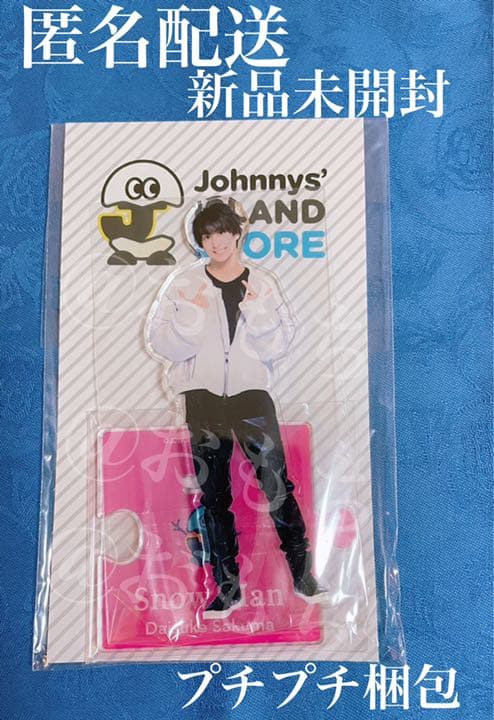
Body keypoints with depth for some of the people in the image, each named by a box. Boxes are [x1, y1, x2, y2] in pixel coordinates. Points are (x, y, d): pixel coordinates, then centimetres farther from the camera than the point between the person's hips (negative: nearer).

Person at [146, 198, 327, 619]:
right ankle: (228, 586, 22)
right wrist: (192, 315, -16)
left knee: (278, 483, -6)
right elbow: (162, 341, -1)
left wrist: (258, 312, -14)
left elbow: (282, 340, 1)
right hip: (203, 396, 1)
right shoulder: (184, 286, 5)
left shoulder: (262, 284, 6)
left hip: (251, 393, -1)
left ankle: (302, 572, 14)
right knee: (214, 495, 8)